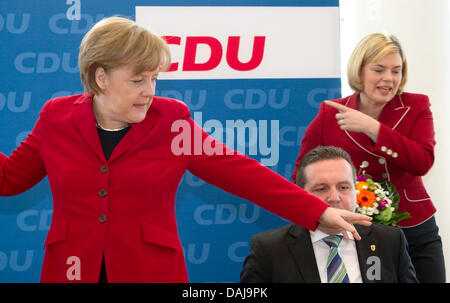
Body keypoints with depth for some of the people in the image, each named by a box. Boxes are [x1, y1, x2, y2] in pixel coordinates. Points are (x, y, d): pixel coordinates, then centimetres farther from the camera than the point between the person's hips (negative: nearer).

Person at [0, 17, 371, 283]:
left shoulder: (171, 121, -2)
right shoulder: (57, 118, 1)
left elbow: (240, 172, -5)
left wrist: (317, 212, -10)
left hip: (152, 271, -1)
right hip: (73, 269, 1)